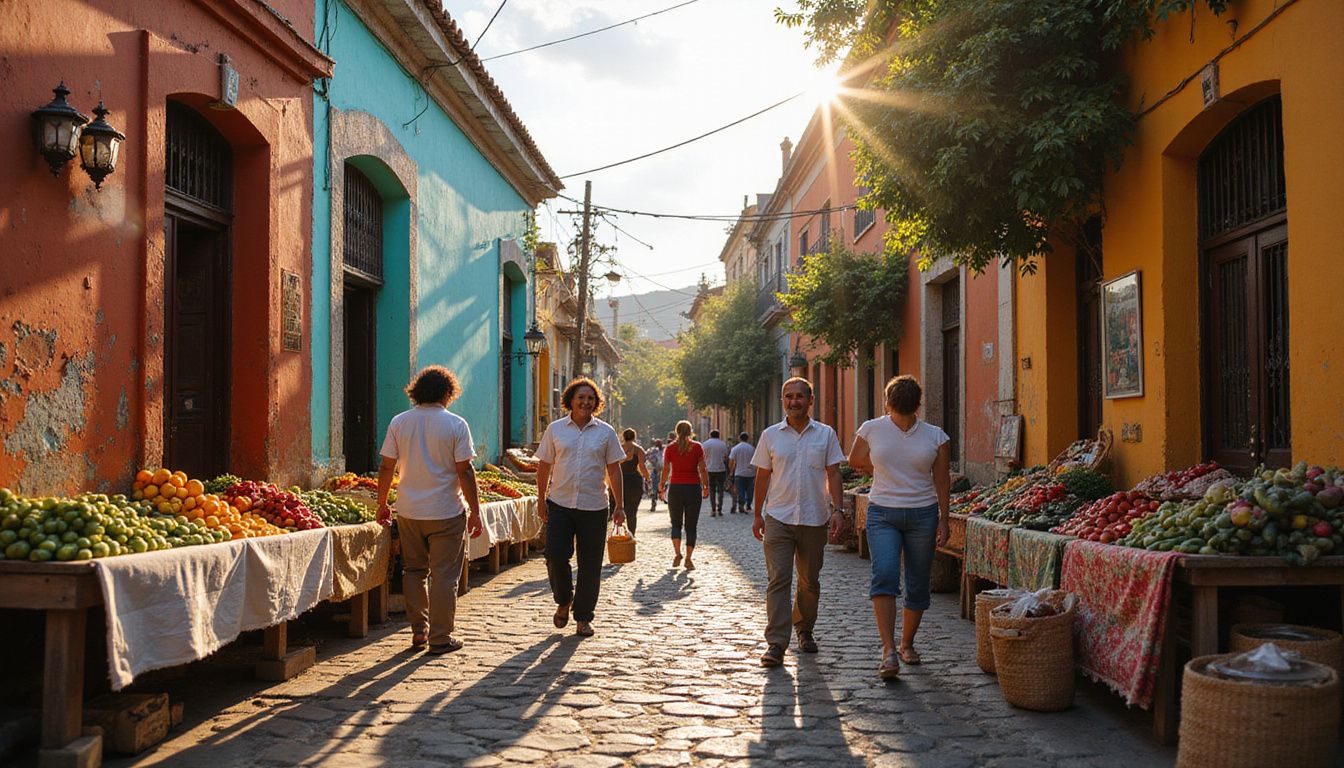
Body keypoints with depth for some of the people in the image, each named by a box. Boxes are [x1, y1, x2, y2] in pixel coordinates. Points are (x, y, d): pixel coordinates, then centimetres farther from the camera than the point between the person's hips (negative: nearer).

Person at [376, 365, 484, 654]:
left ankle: (418, 632, 21)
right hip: (446, 512, -3)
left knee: (414, 571, 16)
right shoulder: (456, 424, -8)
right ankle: (440, 638, 8)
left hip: (409, 511, 4)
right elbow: (465, 471, -10)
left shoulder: (399, 422, 2)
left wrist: (382, 504, 13)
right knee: (444, 575, 4)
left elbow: (386, 467, 2)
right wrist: (475, 511, -4)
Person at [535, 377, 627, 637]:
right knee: (555, 555, -8)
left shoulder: (605, 432, 5)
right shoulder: (555, 429, 5)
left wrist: (619, 506, 3)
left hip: (594, 508, 0)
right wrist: (542, 501, 4)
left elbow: (614, 471, 7)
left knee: (590, 565, 3)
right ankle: (564, 601, 20)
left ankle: (583, 618, 16)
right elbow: (544, 467, 9)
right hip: (560, 504, 0)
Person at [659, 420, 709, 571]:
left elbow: (666, 470, 1)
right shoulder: (697, 447, -1)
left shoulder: (670, 448, 1)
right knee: (691, 525, 6)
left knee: (676, 523, 14)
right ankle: (688, 559, 2)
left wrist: (662, 488, 12)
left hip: (675, 488, 1)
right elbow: (702, 470, -4)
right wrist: (706, 487, 6)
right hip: (693, 488, -1)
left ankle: (677, 554, -2)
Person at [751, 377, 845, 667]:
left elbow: (833, 474, 5)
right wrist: (757, 515, 9)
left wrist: (836, 508, -6)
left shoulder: (826, 434, 6)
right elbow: (762, 477, 10)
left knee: (810, 581, 11)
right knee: (778, 580, -9)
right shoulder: (770, 435, 6)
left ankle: (804, 629, 32)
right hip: (778, 518, -1)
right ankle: (775, 643, -11)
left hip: (814, 520, 1)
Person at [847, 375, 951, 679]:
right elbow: (856, 461, 17)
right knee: (884, 575, -20)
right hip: (882, 514, -1)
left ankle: (907, 644, 26)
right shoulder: (871, 429, -1)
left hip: (923, 516, 1)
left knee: (918, 586, 6)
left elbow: (942, 480, 4)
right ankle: (889, 651, -21)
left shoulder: (935, 436, 1)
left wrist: (943, 519, 0)